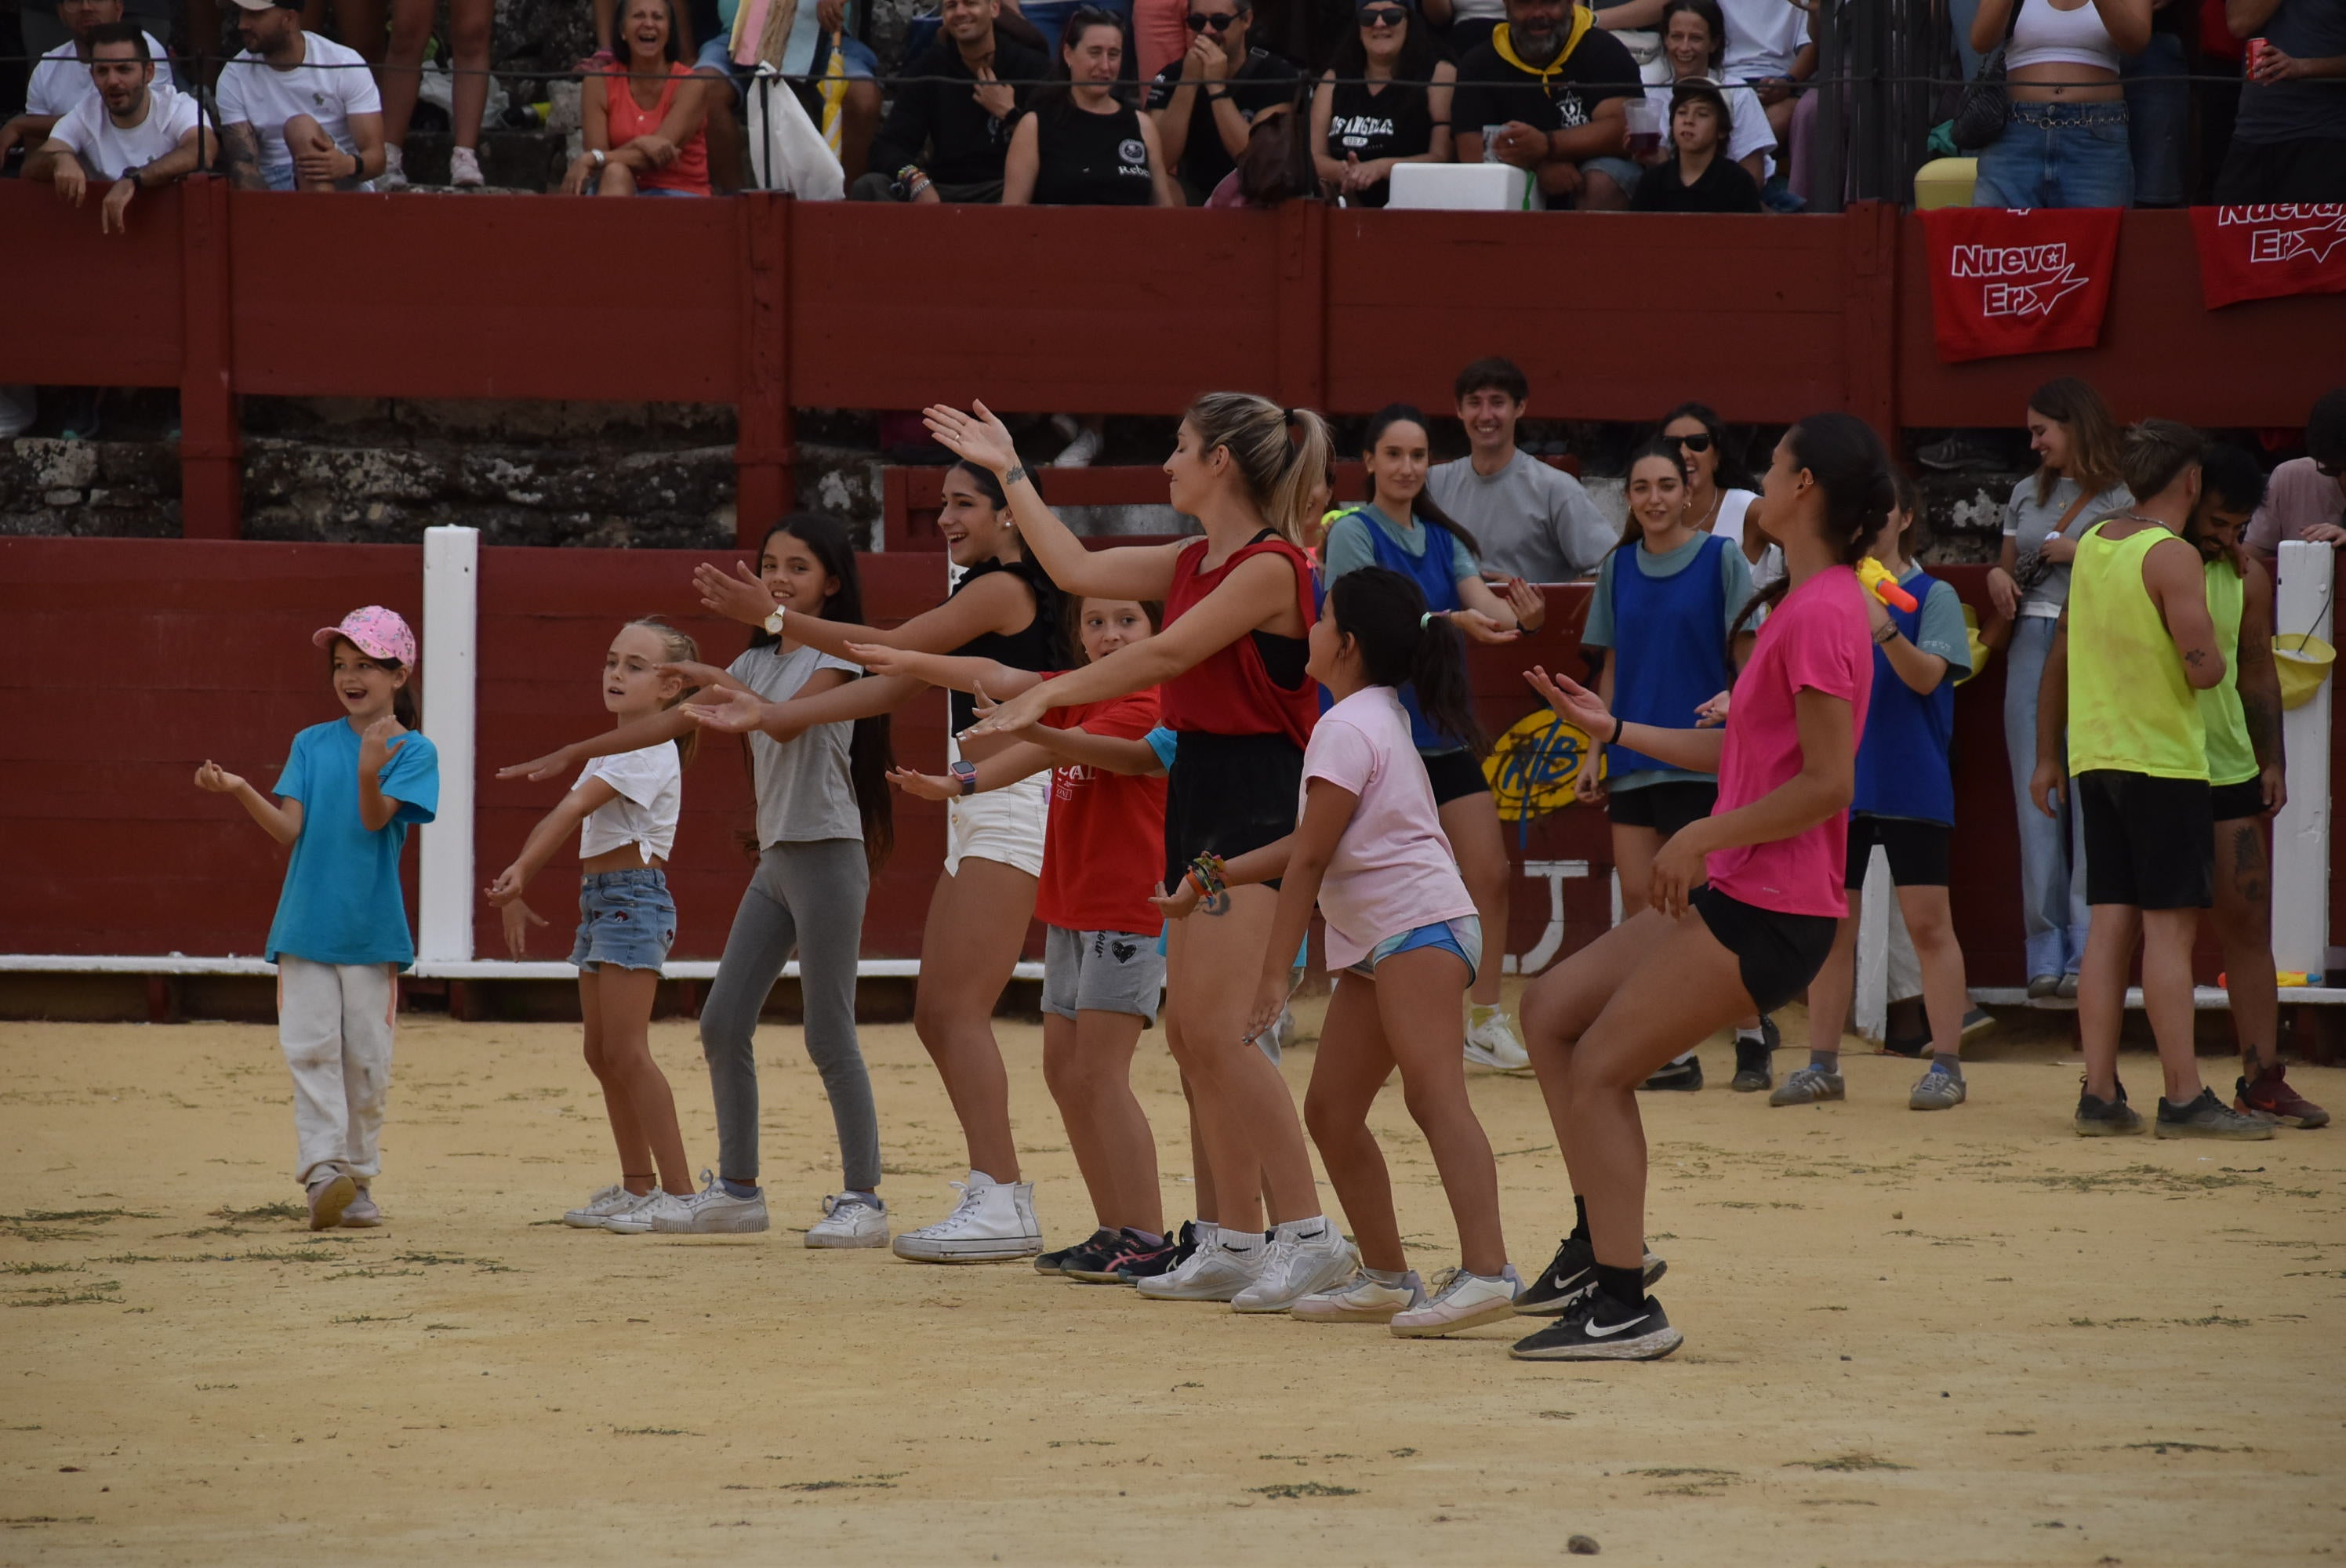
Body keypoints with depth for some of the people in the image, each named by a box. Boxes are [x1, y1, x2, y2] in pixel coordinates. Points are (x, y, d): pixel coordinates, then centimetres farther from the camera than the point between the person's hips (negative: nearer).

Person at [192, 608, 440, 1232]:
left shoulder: (413, 751, -1)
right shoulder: (312, 744, 8)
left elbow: (374, 819, -14)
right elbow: (289, 828, 0)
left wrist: (369, 774, -35)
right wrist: (239, 790, -17)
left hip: (372, 929, -2)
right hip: (306, 923, 2)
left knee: (366, 1058, 3)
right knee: (311, 1046, -10)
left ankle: (358, 1180, 13)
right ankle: (323, 1171, -17)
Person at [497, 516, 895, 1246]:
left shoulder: (838, 655, -6)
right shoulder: (758, 662, 17)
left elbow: (790, 719, -23)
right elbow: (673, 722, 19)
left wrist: (719, 682, -27)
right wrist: (577, 753, 16)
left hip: (828, 855, -8)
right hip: (776, 858, 8)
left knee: (829, 1036, -9)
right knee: (722, 1024, 6)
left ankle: (862, 1199, -4)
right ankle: (737, 1189, 13)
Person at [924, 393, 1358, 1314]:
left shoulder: (1271, 567, -14)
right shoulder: (1193, 563, 14)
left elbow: (1163, 656, -17)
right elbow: (1077, 570, 18)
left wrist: (1047, 696, -11)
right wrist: (1011, 474, 23)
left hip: (1258, 796, -10)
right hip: (1198, 788, 10)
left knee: (1217, 1025, -16)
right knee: (1190, 1032, 8)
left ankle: (1309, 1235, -15)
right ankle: (1235, 1244, 12)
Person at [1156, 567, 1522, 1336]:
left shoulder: (1346, 729, -10)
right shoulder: (1384, 717, 21)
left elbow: (1310, 859, -12)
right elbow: (1307, 846, 25)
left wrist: (1274, 974, -12)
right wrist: (1212, 878, 28)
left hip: (1420, 922, -11)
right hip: (1378, 941, 11)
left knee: (1435, 1095, -23)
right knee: (1330, 1111, 12)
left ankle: (1486, 1269, -36)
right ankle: (1386, 1277, 17)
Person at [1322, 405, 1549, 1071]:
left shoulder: (1442, 539, 11)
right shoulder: (1353, 534, -8)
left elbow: (1481, 598, -3)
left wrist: (1515, 613, -27)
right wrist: (1454, 622, -35)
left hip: (1444, 734, 6)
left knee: (1489, 873, -1)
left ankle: (1484, 1019, 9)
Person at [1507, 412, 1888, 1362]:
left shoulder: (1822, 615, -18)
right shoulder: (1803, 605, 14)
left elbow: (1827, 784, -23)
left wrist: (1703, 837, -20)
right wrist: (1615, 731, 24)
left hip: (1771, 915, -10)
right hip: (1732, 894, 10)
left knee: (1598, 1069, -8)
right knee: (1550, 1010, 12)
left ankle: (1624, 1306, -4)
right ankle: (1602, 1242, 15)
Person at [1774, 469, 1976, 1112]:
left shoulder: (1932, 595, -3)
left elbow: (1926, 676, -15)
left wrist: (1884, 629, -32)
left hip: (1912, 786, -5)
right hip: (1840, 785, 5)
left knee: (1928, 922, -5)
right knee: (1830, 925, 7)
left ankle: (1946, 1065, 0)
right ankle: (1822, 1065, 14)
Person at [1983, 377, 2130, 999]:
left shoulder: (2119, 499, 0)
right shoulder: (2027, 494, 17)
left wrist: (2080, 553, -10)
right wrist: (1998, 578, 5)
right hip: (2031, 649, 5)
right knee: (2036, 801, 1)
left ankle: (2089, 952, -8)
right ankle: (2047, 952, 3)